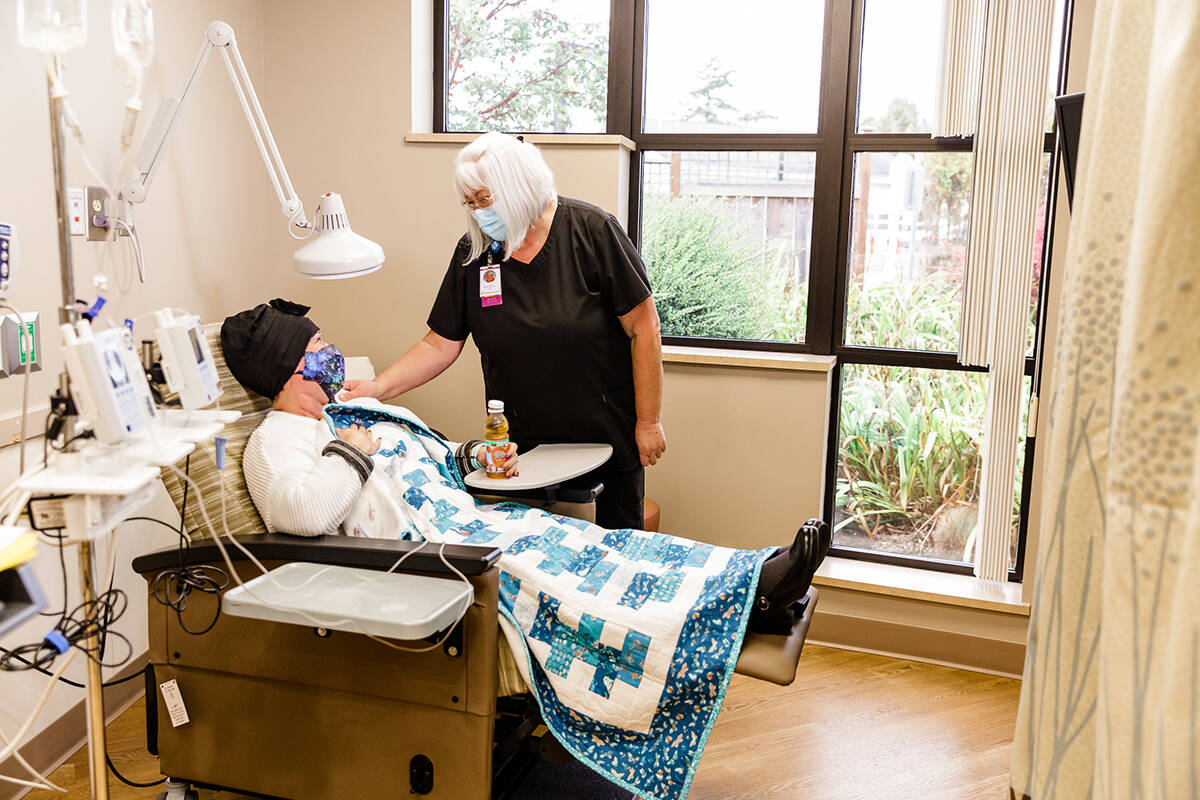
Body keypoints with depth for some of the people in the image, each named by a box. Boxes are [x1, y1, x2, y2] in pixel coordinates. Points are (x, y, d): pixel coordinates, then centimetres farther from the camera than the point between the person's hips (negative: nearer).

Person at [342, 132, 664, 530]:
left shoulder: (591, 230, -12)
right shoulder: (473, 251, -1)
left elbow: (643, 329, -10)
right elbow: (441, 344, 2)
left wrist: (648, 422, -10)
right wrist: (378, 388, -12)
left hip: (610, 436, -2)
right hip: (524, 445, 3)